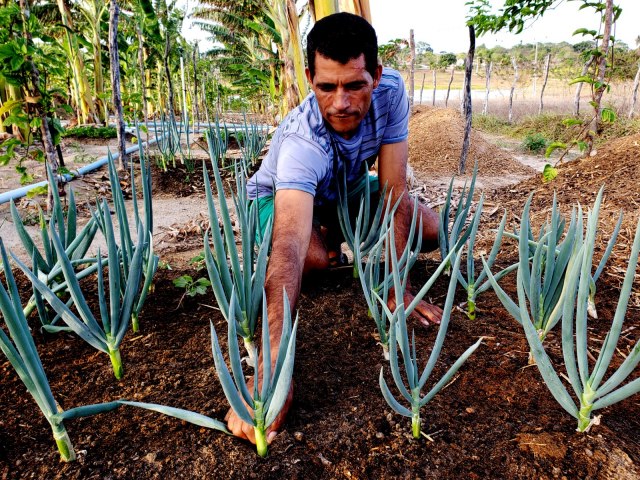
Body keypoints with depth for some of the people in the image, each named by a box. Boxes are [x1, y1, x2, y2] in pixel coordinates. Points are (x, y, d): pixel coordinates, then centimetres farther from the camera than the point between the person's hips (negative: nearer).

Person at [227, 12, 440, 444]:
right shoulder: (301, 143, -42)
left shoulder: (390, 91, -28)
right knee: (313, 256, -37)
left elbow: (395, 192, -26)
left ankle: (341, 237, 15)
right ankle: (329, 241, 4)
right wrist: (273, 366, -64)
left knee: (429, 228, -11)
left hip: (347, 191, 5)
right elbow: (290, 247, -55)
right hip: (281, 198, -4)